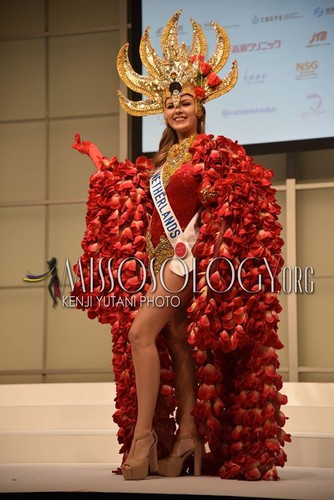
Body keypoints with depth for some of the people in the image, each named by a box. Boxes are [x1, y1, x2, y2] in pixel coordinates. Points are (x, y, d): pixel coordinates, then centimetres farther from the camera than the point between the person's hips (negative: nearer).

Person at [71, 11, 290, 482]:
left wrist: (211, 262, -19)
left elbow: (223, 213, -10)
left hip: (186, 253, -7)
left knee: (140, 332, -17)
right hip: (161, 255, 7)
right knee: (178, 344, 3)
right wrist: (97, 159, 27)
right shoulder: (163, 157, 16)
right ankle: (188, 437, 4)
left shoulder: (211, 151, -4)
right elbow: (132, 199, 21)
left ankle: (144, 432, -14)